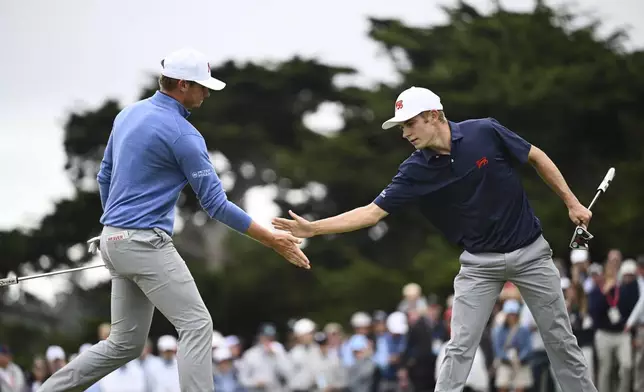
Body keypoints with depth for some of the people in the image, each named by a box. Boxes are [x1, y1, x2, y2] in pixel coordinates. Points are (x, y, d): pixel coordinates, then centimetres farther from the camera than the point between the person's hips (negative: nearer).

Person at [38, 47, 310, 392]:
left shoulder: (129, 115, 12)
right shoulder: (182, 135, -14)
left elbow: (104, 177, 21)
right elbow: (215, 205, -12)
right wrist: (272, 241, -6)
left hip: (114, 241, 9)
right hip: (146, 243, -9)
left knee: (125, 344, 13)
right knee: (196, 326, -6)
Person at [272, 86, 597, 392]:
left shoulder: (486, 132, -15)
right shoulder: (415, 171, -10)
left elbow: (537, 158, -1)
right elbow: (372, 212, -12)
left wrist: (572, 203, -1)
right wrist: (313, 228, -20)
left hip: (529, 252, -1)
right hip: (480, 263, 1)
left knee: (560, 340, 6)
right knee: (459, 348, -7)